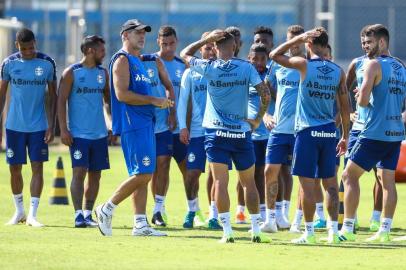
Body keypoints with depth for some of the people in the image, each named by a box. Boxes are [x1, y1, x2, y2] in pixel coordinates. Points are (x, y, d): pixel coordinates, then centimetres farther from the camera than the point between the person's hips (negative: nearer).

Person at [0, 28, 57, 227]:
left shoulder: (47, 63, -2)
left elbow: (53, 96, 3)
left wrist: (51, 126, -3)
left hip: (39, 126, -1)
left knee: (37, 168, -6)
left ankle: (32, 215, -4)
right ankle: (19, 211, 22)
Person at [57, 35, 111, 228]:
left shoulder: (103, 73, 11)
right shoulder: (71, 73, -5)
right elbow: (61, 101, -7)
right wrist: (63, 129, -13)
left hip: (99, 133, 5)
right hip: (78, 133, -5)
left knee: (95, 174, 5)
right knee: (79, 172, -11)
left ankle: (88, 214, 12)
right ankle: (78, 215, -12)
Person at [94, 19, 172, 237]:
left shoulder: (138, 61, 21)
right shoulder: (122, 60, -9)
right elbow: (122, 94, -19)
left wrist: (161, 103, 13)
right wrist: (153, 101, -17)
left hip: (145, 123, 10)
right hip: (132, 124, -10)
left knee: (144, 174, 7)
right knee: (142, 174, -13)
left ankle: (140, 224, 8)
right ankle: (106, 210, -4)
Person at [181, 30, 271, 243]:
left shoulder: (209, 68, -4)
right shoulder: (246, 68, -4)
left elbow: (185, 54, 11)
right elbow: (265, 94, -8)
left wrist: (206, 39, 8)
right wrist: (258, 119, 4)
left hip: (216, 133, -1)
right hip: (242, 133, 1)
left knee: (220, 182, -2)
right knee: (249, 183, 12)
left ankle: (227, 231, -10)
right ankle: (256, 230, 12)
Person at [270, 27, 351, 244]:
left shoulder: (305, 65, -7)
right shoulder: (338, 71, 5)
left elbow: (274, 55, 5)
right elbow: (345, 107, 7)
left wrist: (299, 39, 8)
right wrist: (345, 136, 15)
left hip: (307, 131, -4)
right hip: (329, 132, 4)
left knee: (307, 183, 0)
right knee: (330, 182, 9)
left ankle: (309, 232, 0)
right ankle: (334, 230, 6)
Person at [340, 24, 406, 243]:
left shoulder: (374, 65, -10)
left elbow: (363, 100, -19)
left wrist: (361, 99, 5)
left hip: (376, 133, -7)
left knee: (350, 175, -1)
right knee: (388, 180, 10)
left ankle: (347, 228, -5)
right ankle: (385, 230, 6)